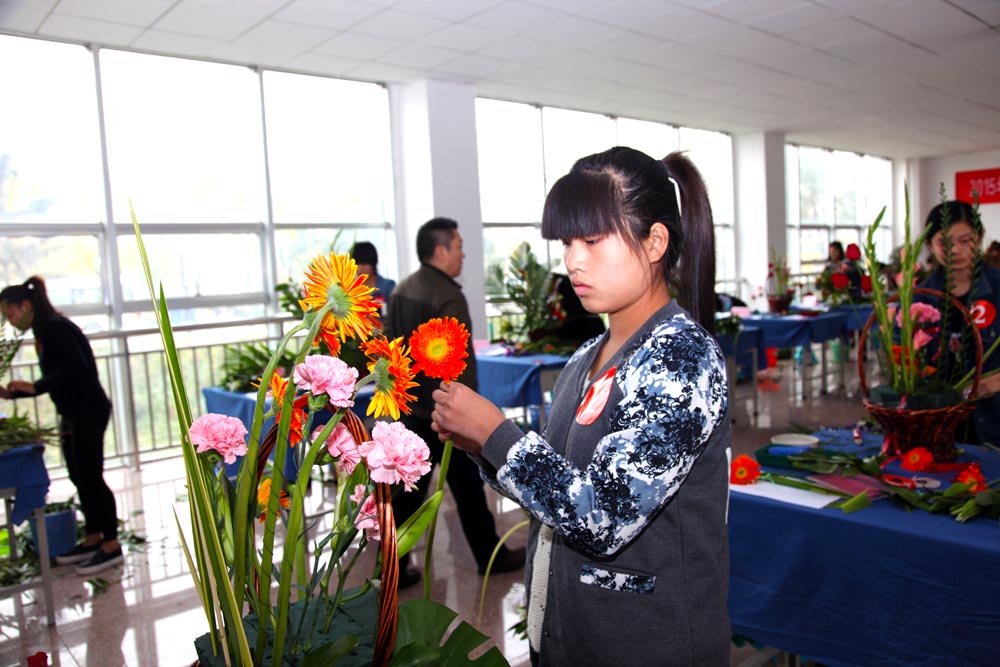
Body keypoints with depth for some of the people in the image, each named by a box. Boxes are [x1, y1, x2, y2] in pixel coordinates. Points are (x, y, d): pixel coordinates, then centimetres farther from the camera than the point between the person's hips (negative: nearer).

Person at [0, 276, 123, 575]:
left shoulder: (55, 327, -15)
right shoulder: (44, 330, 14)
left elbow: (76, 366, -26)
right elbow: (57, 378, 17)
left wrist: (35, 387, -22)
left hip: (88, 411, -10)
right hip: (74, 413, 10)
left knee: (90, 477, -4)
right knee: (80, 477, 15)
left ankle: (111, 545, 6)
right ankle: (93, 538, 27)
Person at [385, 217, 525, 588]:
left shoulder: (400, 291, 8)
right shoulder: (448, 296, -18)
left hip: (409, 409, 7)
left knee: (409, 489, 12)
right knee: (468, 487, 9)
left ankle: (395, 568, 18)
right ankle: (490, 556, 26)